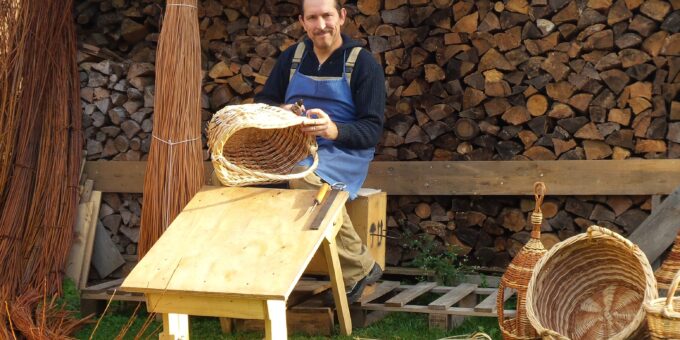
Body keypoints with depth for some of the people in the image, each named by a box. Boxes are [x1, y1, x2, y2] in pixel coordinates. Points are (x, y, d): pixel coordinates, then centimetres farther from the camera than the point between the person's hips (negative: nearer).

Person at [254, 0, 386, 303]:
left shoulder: (362, 62, -2)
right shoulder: (292, 56, 13)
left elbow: (372, 129, -8)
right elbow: (262, 101, 19)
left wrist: (334, 130, -29)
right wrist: (278, 112, -7)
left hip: (342, 151, -5)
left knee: (306, 180, -38)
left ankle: (360, 268, -21)